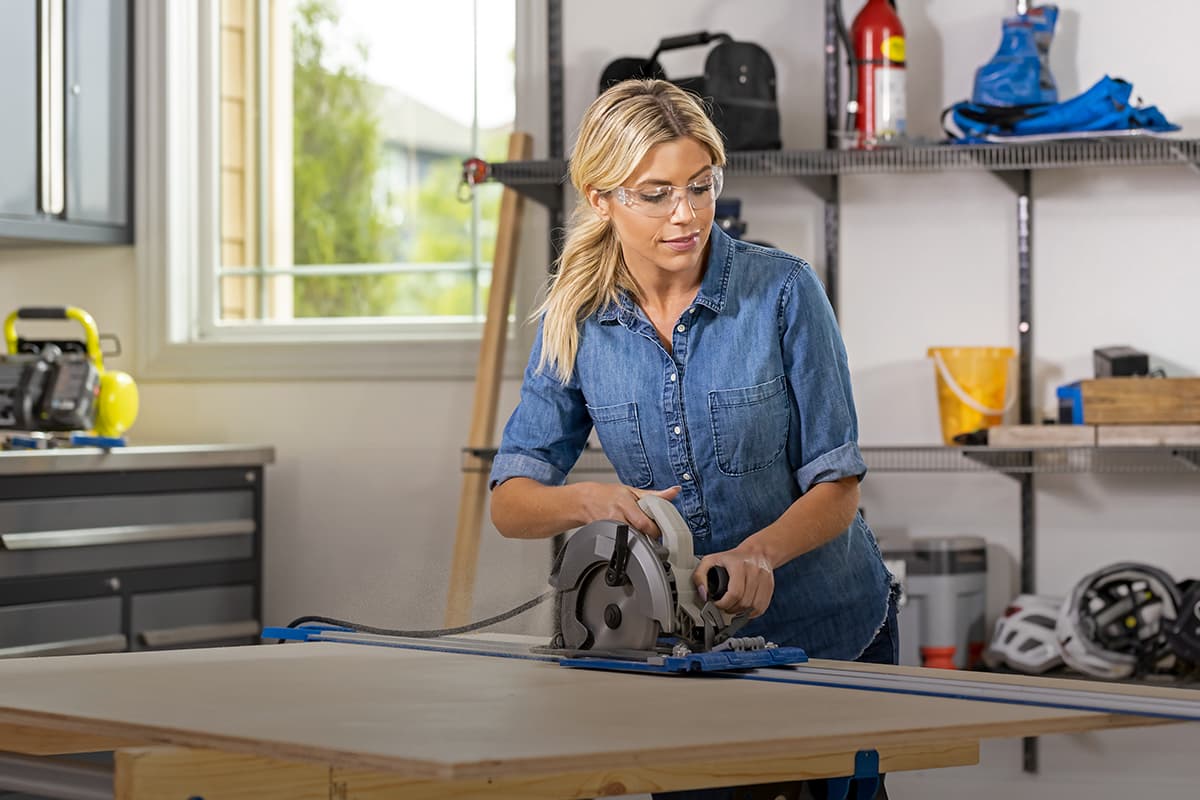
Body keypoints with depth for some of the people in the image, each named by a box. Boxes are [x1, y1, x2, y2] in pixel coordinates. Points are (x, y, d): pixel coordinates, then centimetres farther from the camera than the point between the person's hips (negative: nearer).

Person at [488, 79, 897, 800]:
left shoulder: (783, 291, -17)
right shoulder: (576, 321, -8)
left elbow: (837, 484, -17)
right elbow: (510, 503, -9)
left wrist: (758, 553, -36)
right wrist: (586, 500, -30)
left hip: (828, 633, -2)